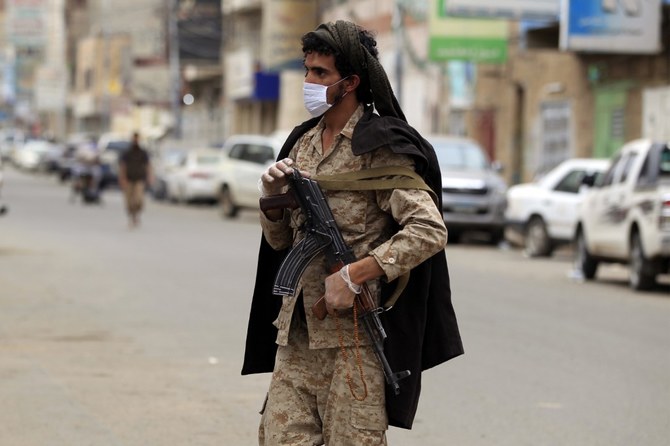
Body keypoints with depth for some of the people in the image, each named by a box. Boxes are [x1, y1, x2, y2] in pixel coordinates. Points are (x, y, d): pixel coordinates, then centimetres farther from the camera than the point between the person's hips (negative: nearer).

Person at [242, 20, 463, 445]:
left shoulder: (379, 147, -8)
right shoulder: (302, 142, 15)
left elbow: (430, 230, -17)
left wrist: (353, 275, -21)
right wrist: (273, 199, -1)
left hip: (354, 333, -7)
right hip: (296, 332, 7)